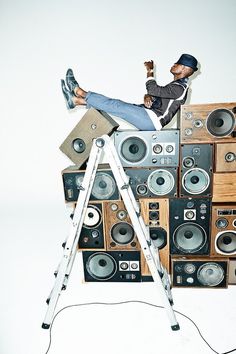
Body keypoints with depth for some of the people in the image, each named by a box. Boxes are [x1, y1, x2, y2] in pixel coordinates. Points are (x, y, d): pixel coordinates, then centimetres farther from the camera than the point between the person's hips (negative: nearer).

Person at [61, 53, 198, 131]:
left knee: (115, 106, -14)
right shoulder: (176, 86, 22)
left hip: (151, 120, -9)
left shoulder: (180, 87, -11)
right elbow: (153, 94, 20)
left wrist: (150, 71, -7)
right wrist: (147, 97, -4)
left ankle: (78, 91, -4)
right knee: (115, 104, 3)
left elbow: (154, 90, -23)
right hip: (150, 118, 9)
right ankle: (75, 100, 3)